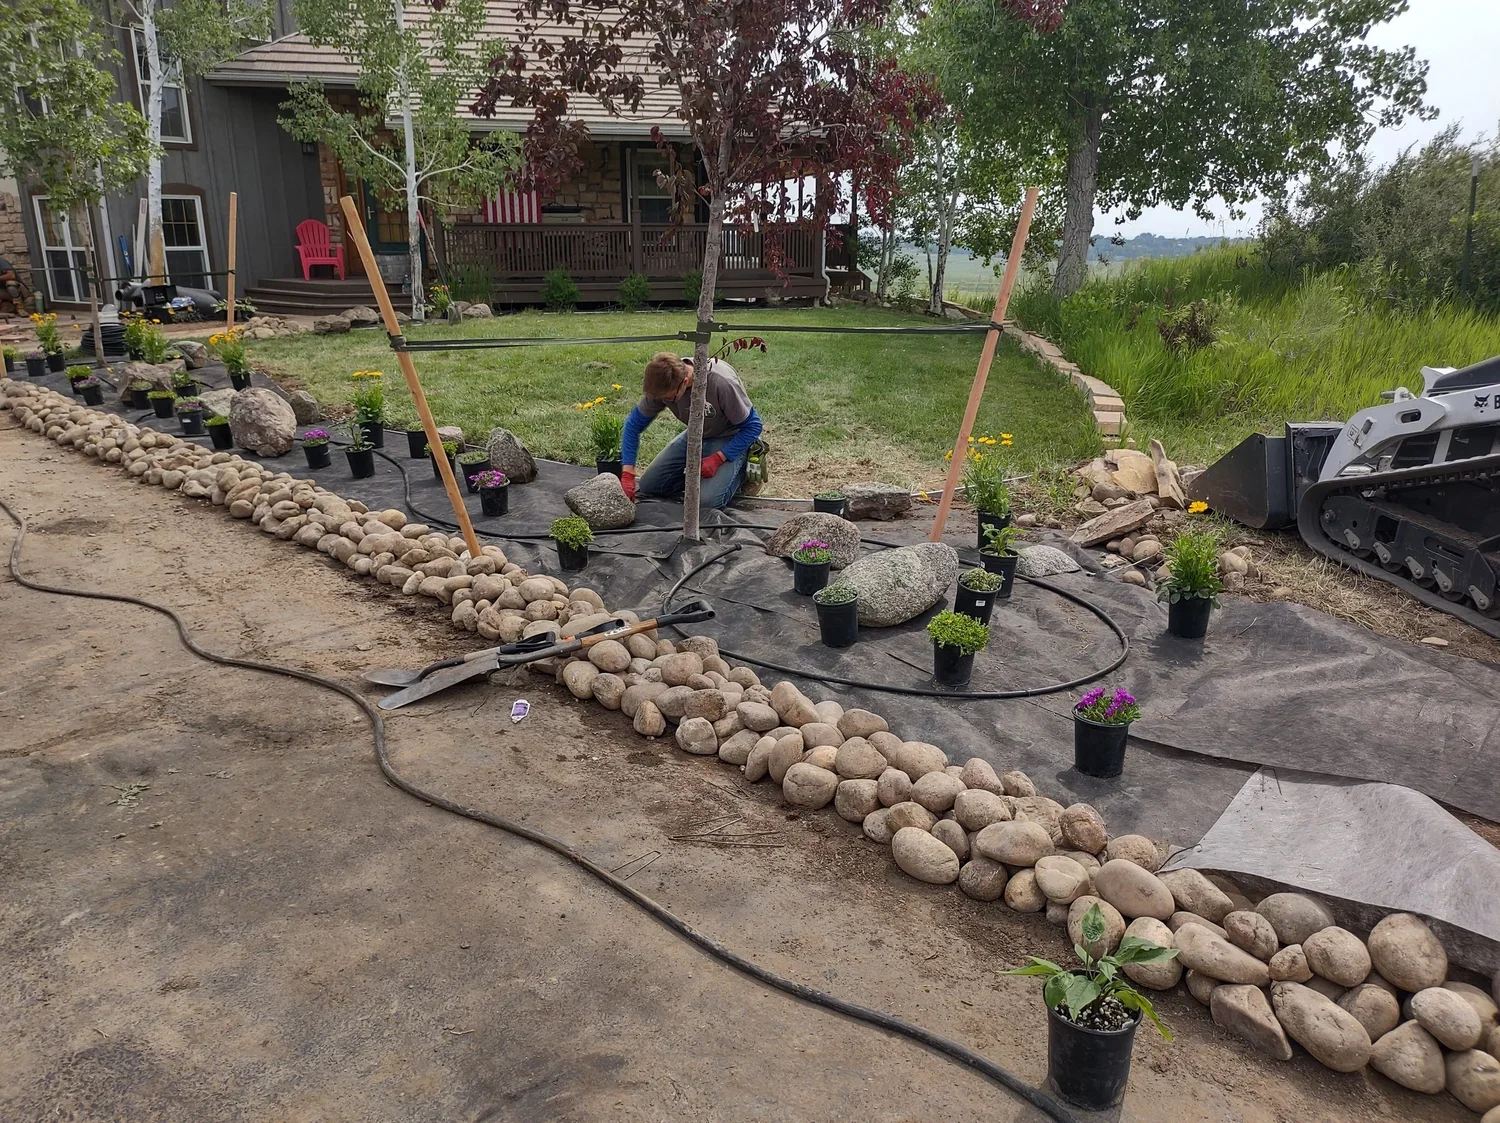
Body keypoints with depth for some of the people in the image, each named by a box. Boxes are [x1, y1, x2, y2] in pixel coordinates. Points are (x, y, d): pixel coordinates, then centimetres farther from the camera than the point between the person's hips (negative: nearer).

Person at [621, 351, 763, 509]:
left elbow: (752, 426, -22)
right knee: (647, 487, -1)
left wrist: (717, 458, -27)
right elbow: (634, 424, -9)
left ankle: (742, 468, 4)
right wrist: (627, 474, -18)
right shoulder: (662, 384, -21)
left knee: (706, 500, -25)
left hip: (729, 439, -5)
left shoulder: (722, 383, -36)